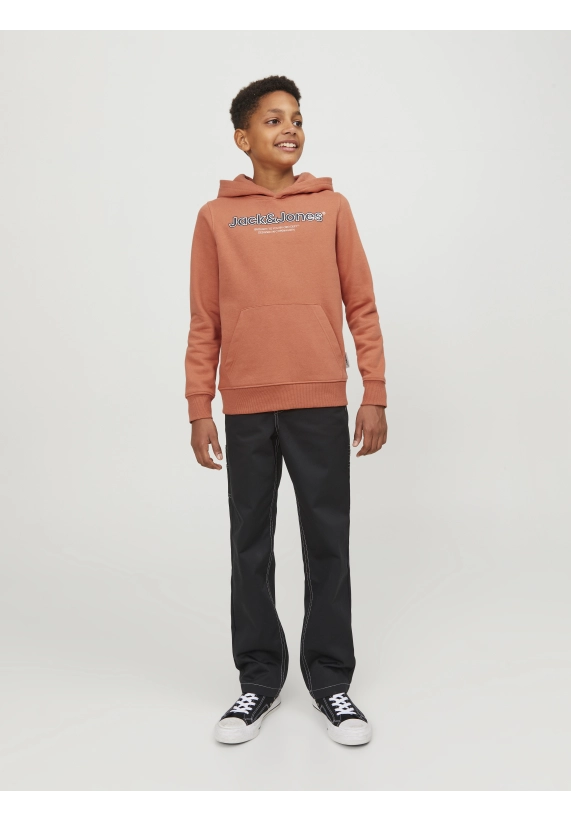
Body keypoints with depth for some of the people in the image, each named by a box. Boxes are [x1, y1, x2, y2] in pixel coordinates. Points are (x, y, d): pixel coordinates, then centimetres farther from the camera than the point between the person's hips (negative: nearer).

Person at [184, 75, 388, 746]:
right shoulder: (215, 217, 8)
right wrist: (198, 408, 2)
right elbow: (204, 322, 6)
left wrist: (375, 397, 1)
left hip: (322, 404, 0)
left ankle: (330, 677, 21)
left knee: (328, 542, 5)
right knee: (251, 545, 8)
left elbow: (361, 307, 6)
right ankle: (259, 677, 23)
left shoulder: (332, 207, 8)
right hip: (246, 409, 1)